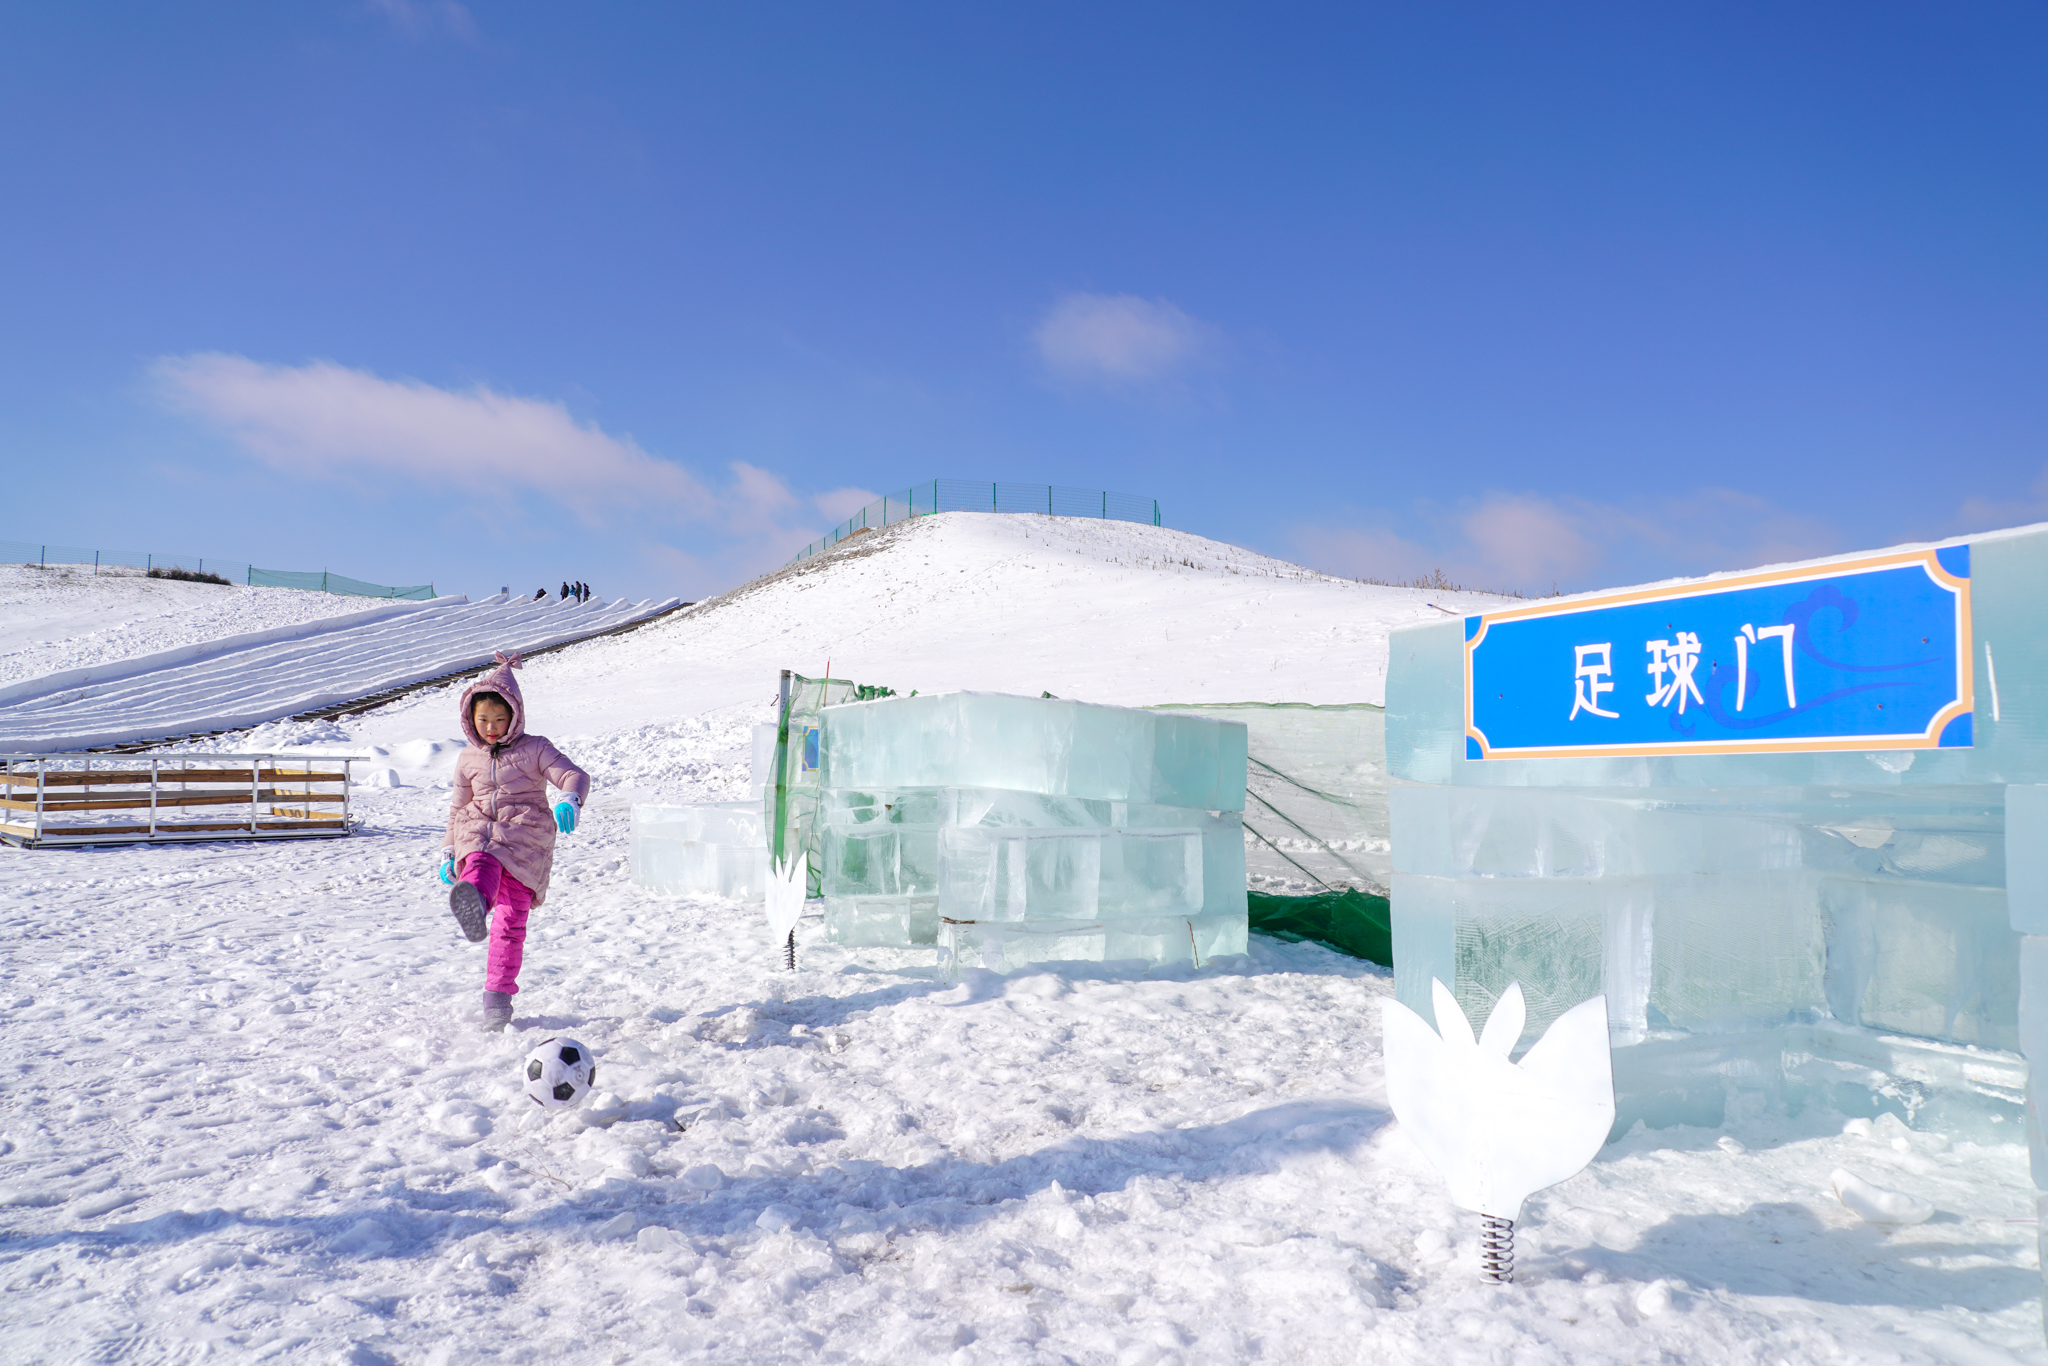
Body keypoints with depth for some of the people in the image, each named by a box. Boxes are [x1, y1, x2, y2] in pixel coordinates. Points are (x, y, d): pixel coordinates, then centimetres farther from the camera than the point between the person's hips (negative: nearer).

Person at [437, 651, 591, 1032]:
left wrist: (570, 799, -29)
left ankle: (498, 996, 1)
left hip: (526, 835, -2)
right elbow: (458, 808, 27)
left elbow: (573, 774, -7)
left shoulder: (534, 748, 6)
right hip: (479, 834, 2)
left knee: (511, 919, -8)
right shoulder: (468, 759, 18)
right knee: (482, 864, -36)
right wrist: (450, 851, 21)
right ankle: (472, 905, -72)